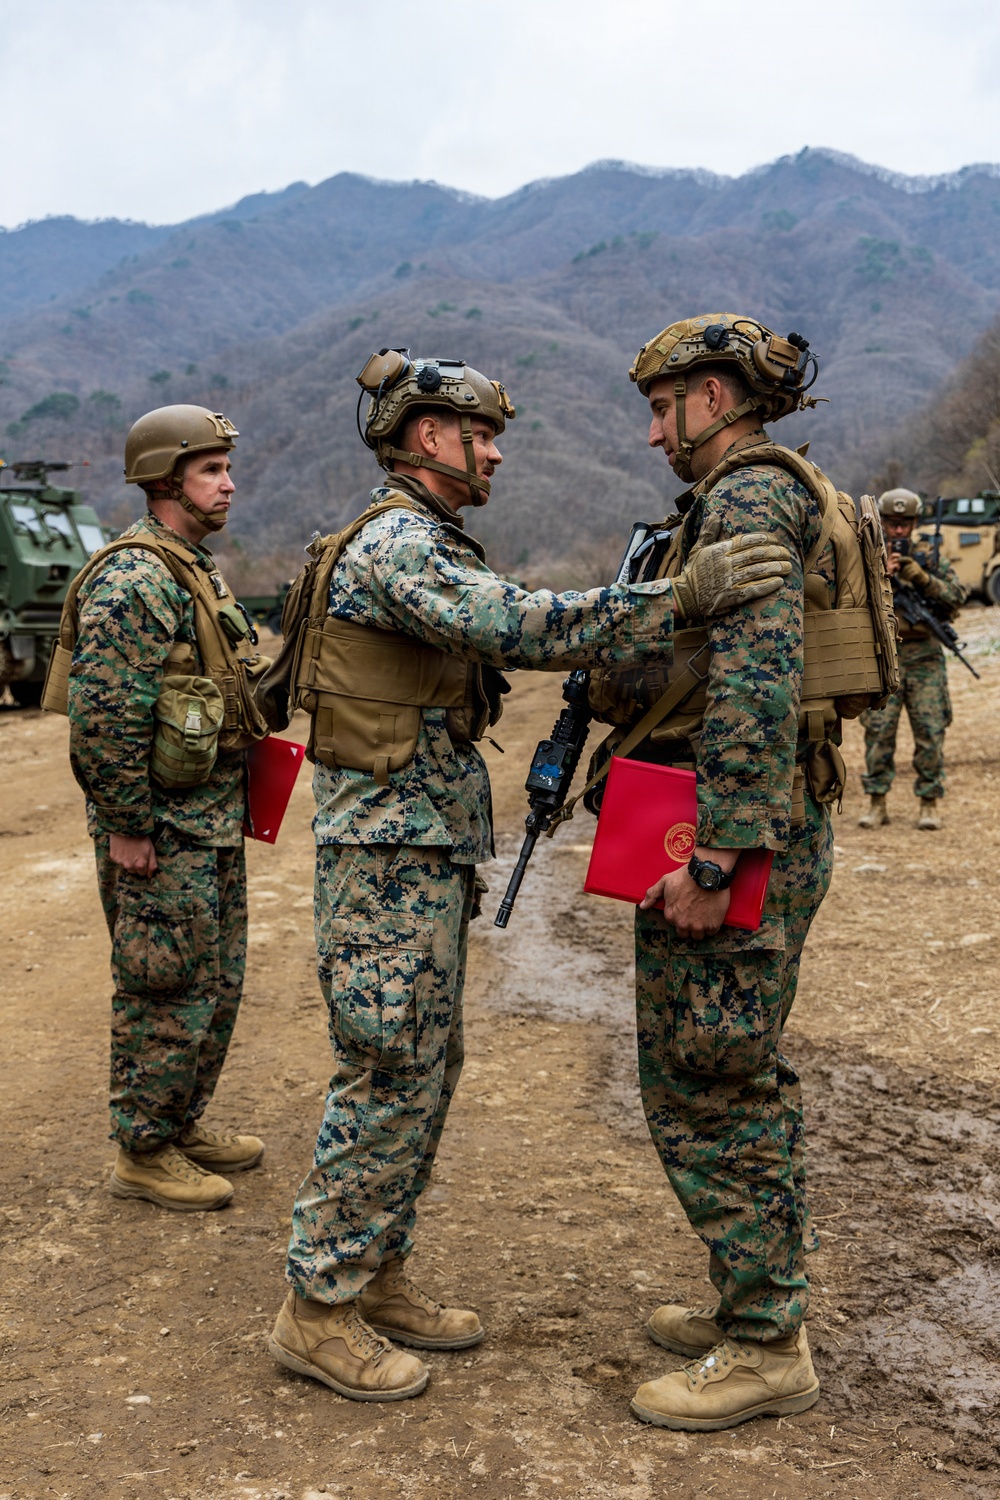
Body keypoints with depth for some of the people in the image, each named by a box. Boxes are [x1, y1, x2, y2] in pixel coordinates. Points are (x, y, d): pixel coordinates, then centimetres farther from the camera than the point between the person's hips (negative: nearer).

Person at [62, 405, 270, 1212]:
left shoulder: (198, 570, 14)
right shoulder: (132, 581, -18)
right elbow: (104, 716, -23)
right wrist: (127, 827, -20)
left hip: (213, 822, 10)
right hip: (162, 832, -10)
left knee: (219, 985, 17)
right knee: (169, 995, 0)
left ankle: (183, 1124, 31)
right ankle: (143, 1154, 14)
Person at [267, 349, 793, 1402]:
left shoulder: (427, 547, 18)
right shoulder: (395, 541, -16)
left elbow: (507, 631, 16)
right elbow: (515, 625, -32)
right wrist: (680, 596, -34)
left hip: (428, 851, 10)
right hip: (391, 849, -10)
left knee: (425, 1070, 15)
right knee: (387, 1079, -4)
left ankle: (376, 1275, 26)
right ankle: (318, 1308, 8)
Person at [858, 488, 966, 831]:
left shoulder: (930, 560, 10)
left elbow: (957, 596, -2)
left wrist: (922, 578, -15)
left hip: (924, 658, 1)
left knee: (930, 731, -2)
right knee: (878, 730, -4)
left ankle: (929, 802, 7)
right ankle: (877, 802, 5)